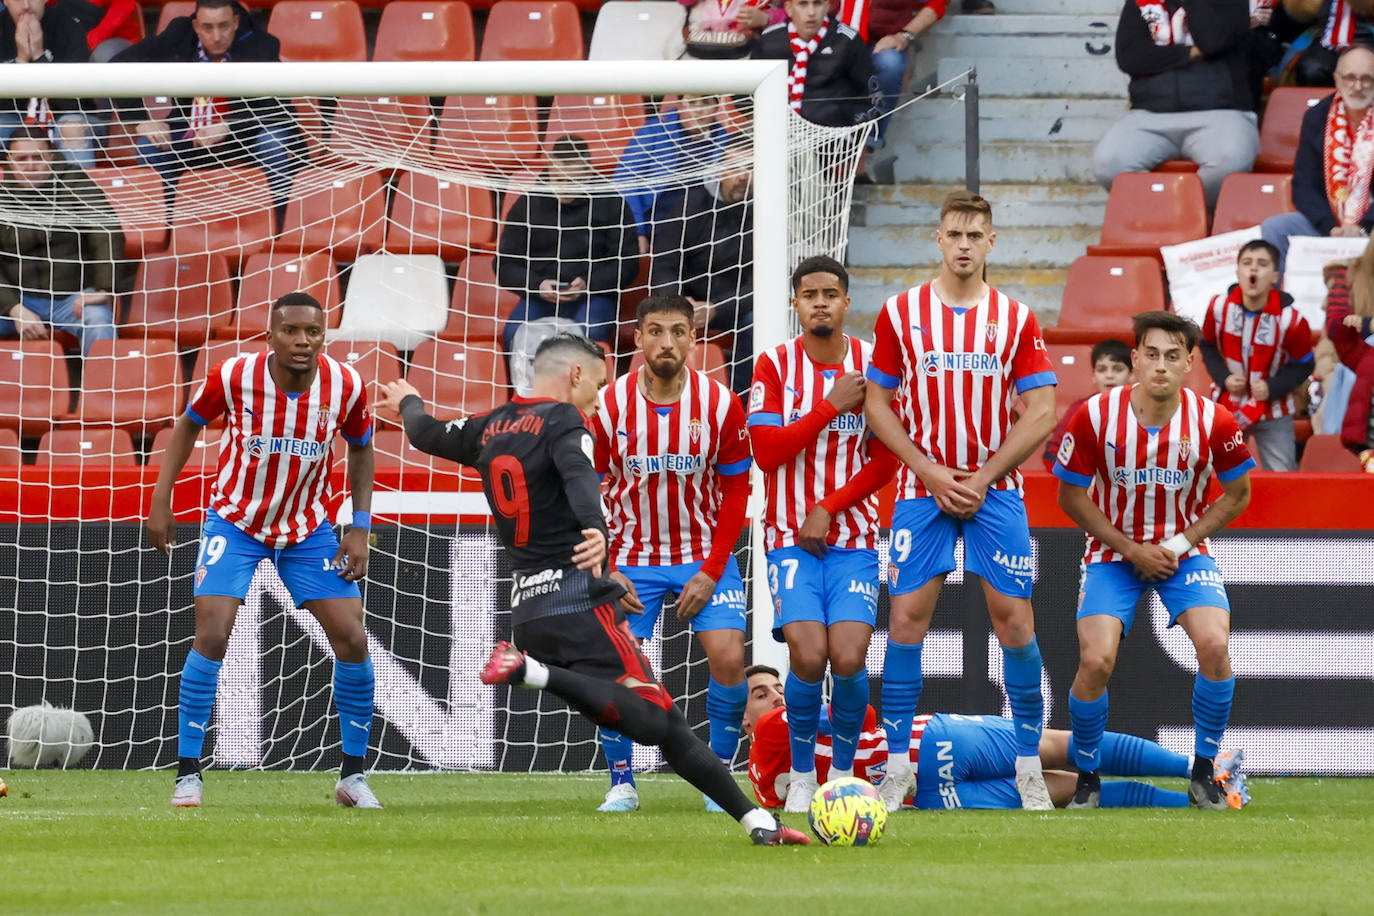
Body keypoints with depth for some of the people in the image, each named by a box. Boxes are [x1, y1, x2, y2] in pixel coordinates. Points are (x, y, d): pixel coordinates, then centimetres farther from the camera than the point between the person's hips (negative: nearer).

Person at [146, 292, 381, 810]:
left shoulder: (345, 386, -16)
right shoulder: (235, 376, -21)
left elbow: (361, 450, 3)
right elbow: (190, 424, -1)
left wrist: (360, 528, -3)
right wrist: (160, 502, -4)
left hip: (308, 529, 2)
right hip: (234, 523, -2)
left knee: (352, 640, -6)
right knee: (212, 636, -17)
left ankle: (352, 776, 9)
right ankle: (188, 773, -5)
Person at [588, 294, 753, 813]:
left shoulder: (721, 405, -9)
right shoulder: (608, 406, -9)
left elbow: (735, 492, -2)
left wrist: (711, 571, -10)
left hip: (704, 555, 0)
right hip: (631, 557, 0)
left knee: (728, 657, -16)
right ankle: (622, 784, 4)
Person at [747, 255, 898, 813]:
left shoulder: (872, 364, 2)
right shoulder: (775, 365, 0)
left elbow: (885, 460, 1)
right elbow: (766, 451, -9)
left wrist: (828, 508, -9)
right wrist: (831, 405, -14)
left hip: (853, 537, 1)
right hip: (791, 537, -1)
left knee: (848, 657, -16)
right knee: (808, 656, -18)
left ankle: (844, 772, 6)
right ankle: (802, 777, 1)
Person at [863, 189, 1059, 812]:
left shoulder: (1016, 320, 2)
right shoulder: (900, 314, 3)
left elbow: (1041, 413, 0)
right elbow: (876, 404, 4)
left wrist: (982, 479, -8)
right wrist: (933, 473, -7)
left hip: (995, 491, 0)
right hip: (922, 490, 0)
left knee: (1015, 621, -5)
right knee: (906, 619, -6)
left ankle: (1029, 768, 3)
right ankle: (896, 767, 0)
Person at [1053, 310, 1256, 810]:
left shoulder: (1213, 421, -13)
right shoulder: (1096, 417, -16)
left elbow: (1237, 493, 3)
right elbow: (1071, 495, -4)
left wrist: (1182, 544, -8)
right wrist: (1131, 549, -11)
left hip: (1183, 550, 1)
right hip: (1114, 553, -1)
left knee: (1214, 645, -23)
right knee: (1096, 660, -20)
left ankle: (1204, 774, -3)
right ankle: (1087, 779, 4)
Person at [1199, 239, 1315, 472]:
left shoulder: (1289, 319, -22)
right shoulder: (1219, 307, -14)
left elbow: (1302, 365, -7)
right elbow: (1208, 346, 5)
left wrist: (1273, 387, -22)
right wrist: (1223, 378, -11)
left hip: (1273, 413, -2)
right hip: (1226, 408, 2)